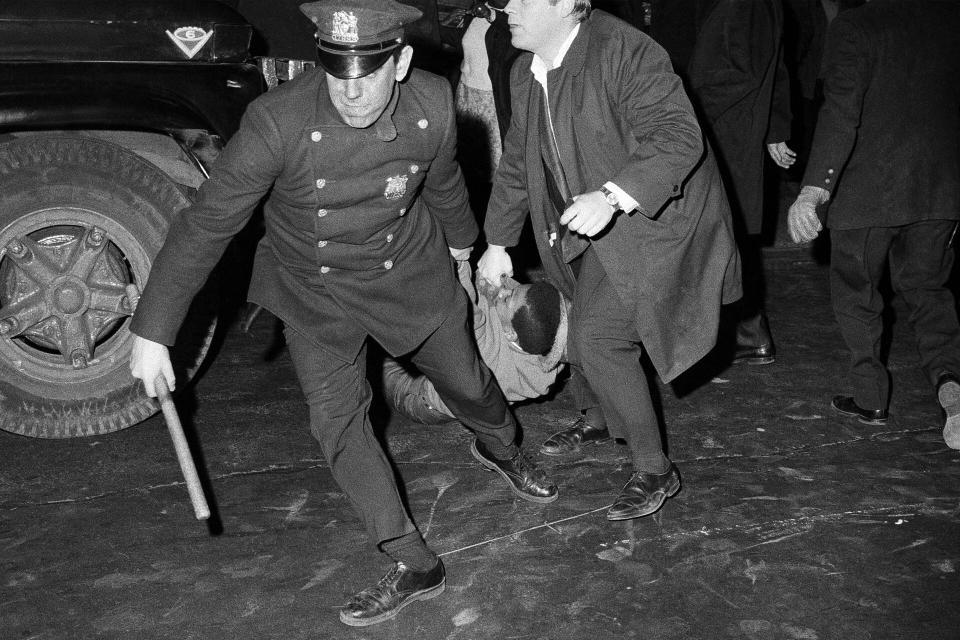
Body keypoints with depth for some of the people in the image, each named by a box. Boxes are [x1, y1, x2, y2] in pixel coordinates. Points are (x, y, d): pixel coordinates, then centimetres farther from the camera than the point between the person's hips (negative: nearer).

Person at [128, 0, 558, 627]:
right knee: (338, 419, -6)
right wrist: (153, 330, -22)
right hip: (316, 292, -1)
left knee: (467, 381, 16)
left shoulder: (433, 105, -23)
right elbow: (207, 223, -25)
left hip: (409, 272, 2)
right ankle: (415, 565, 10)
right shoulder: (278, 122, -32)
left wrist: (459, 238, 20)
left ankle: (501, 448, 53)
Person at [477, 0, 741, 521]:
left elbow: (678, 136, -30)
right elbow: (516, 163, 14)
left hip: (653, 219, -8)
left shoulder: (623, 51, -22)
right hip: (590, 230, 8)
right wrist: (497, 243, 15)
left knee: (598, 337, -17)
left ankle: (654, 470, 0)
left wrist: (611, 196, -41)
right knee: (586, 344, 14)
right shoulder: (526, 72, 4)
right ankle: (613, 422, 45)